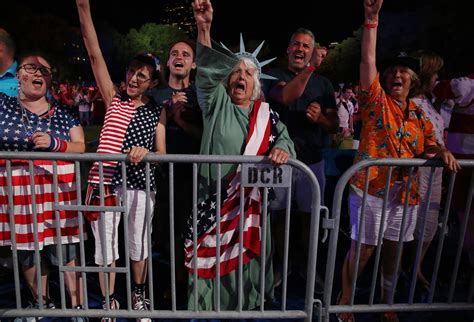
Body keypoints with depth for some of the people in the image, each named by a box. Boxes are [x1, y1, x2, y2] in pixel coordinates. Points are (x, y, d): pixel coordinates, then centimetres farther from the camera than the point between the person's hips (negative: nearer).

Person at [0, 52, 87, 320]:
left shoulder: (62, 113, 7)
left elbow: (80, 146, 3)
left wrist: (55, 143, -14)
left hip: (57, 190, -1)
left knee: (67, 249, -2)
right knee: (27, 250, 14)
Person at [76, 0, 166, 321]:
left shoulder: (157, 111, 4)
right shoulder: (114, 99, 5)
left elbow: (162, 154, 1)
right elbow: (95, 54, -2)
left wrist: (146, 152, -21)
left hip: (139, 185, 0)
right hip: (105, 183, 1)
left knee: (139, 245, 12)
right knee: (106, 246, 9)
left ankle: (139, 296, 36)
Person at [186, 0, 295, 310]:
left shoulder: (266, 114, 7)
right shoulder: (217, 102, 1)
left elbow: (283, 137, 4)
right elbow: (207, 71, -13)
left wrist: (282, 149, -21)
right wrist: (204, 27, -26)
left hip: (250, 200, 2)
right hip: (214, 198, -2)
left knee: (246, 255, 14)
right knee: (209, 255, 6)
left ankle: (246, 305, 37)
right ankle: (207, 306, 28)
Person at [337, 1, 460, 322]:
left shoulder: (419, 114, 12)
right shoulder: (376, 100, -2)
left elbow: (428, 145, 15)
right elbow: (368, 60, -11)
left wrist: (442, 151, -8)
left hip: (405, 190, 6)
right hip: (371, 187, -5)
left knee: (393, 248, 17)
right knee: (363, 248, -1)